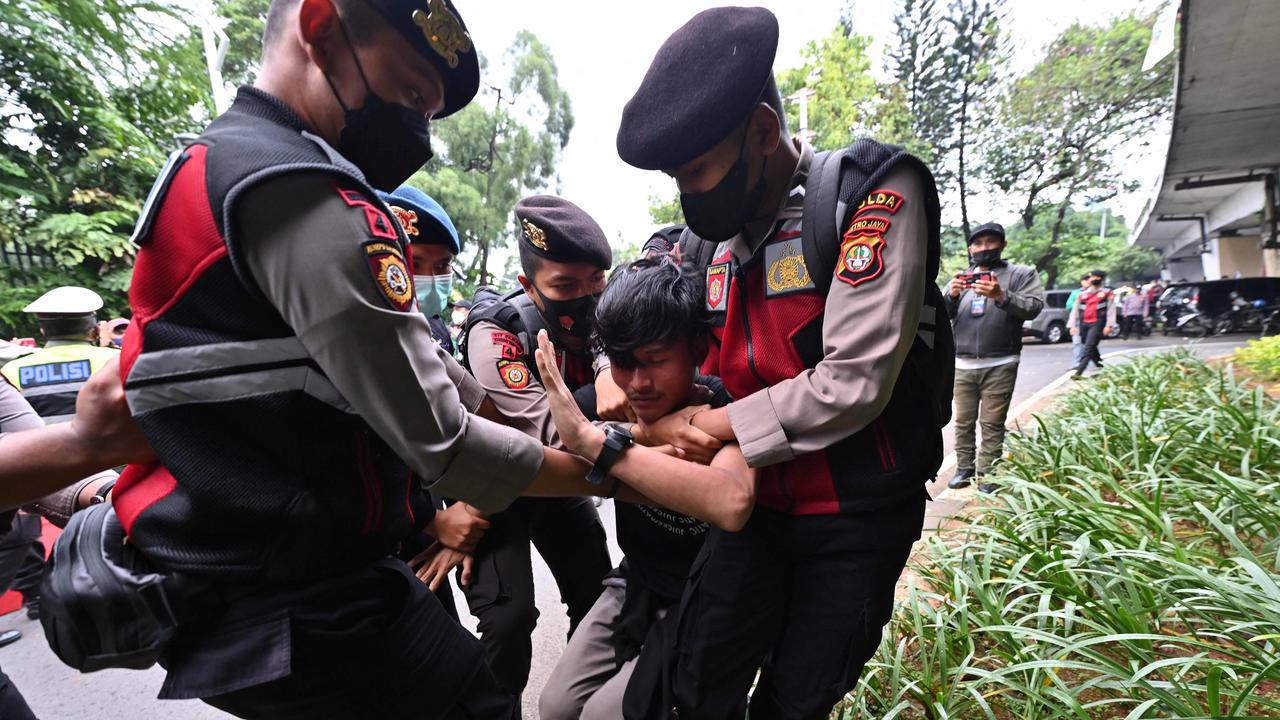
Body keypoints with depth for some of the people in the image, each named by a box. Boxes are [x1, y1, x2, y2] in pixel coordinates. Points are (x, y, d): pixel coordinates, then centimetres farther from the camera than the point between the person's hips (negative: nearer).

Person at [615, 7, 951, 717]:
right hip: (758, 500, 4)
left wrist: (710, 424, -18)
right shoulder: (712, 236, 0)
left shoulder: (874, 195, -17)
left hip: (859, 517, -4)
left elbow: (853, 384, -26)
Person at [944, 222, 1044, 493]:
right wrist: (951, 295, -14)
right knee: (963, 421, 8)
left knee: (992, 423, 1)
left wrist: (1001, 296, -23)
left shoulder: (1022, 274, 6)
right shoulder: (961, 278, 14)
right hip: (963, 365, 3)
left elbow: (1034, 306, -7)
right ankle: (964, 468, 17)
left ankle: (987, 473, 9)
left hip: (1000, 365, -3)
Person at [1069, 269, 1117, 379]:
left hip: (1097, 323, -5)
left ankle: (1078, 372, -24)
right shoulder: (1082, 294, 15)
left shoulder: (1107, 293, 5)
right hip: (1083, 324, 5)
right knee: (1091, 348, 13)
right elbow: (1075, 310, 12)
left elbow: (1111, 309, -1)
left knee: (1089, 347, -16)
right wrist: (1072, 325, 5)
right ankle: (1099, 365, 33)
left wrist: (1108, 325, -12)